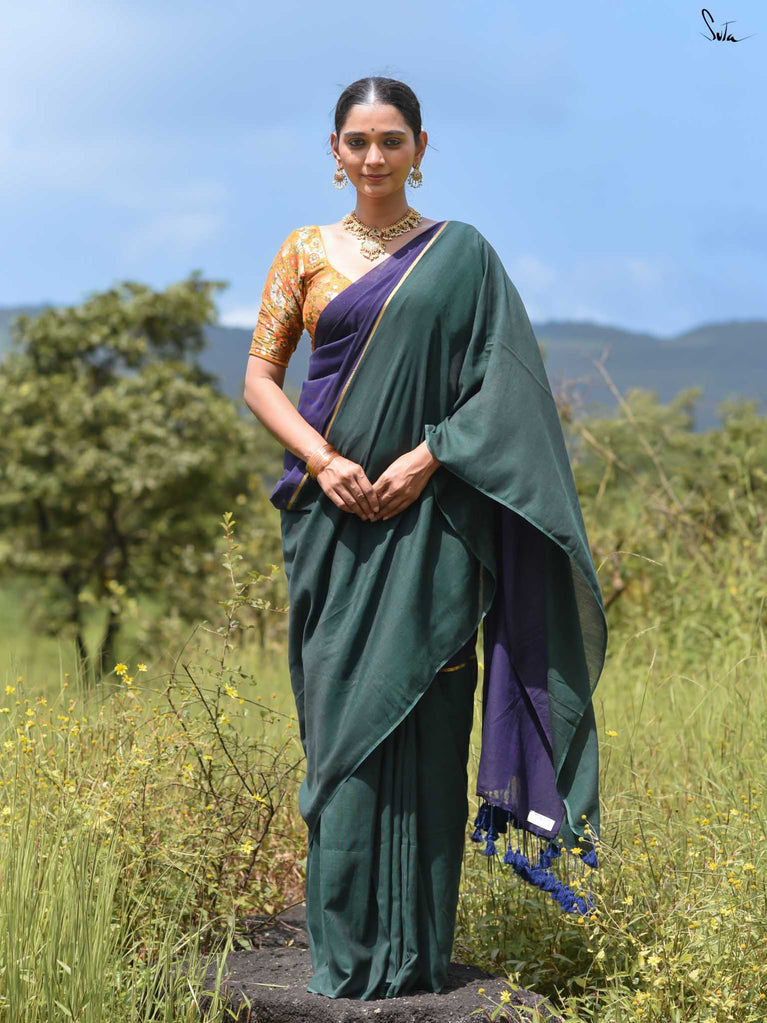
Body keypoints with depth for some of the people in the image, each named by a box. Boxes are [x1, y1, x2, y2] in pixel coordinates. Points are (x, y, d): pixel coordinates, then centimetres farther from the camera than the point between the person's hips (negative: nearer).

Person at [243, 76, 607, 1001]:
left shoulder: (463, 255, 5)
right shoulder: (305, 253, 10)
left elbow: (501, 384, 1)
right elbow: (259, 377, 8)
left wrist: (426, 456, -13)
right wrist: (319, 458, -9)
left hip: (430, 516, -1)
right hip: (334, 514, 1)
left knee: (423, 716, -3)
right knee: (341, 716, 0)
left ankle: (417, 950, 6)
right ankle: (346, 952, 7)